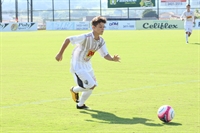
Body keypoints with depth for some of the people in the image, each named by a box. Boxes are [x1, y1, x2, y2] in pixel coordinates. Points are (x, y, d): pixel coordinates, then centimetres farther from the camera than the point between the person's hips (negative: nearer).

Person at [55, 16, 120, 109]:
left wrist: (113, 59, -22)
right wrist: (60, 53, -16)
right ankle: (74, 90, 15)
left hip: (87, 64, 8)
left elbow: (105, 55, 0)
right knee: (91, 85, -15)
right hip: (77, 65, -8)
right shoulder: (86, 37, -28)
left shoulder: (101, 41, -5)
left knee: (92, 86, 14)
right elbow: (68, 39, -22)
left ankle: (80, 104, 35)